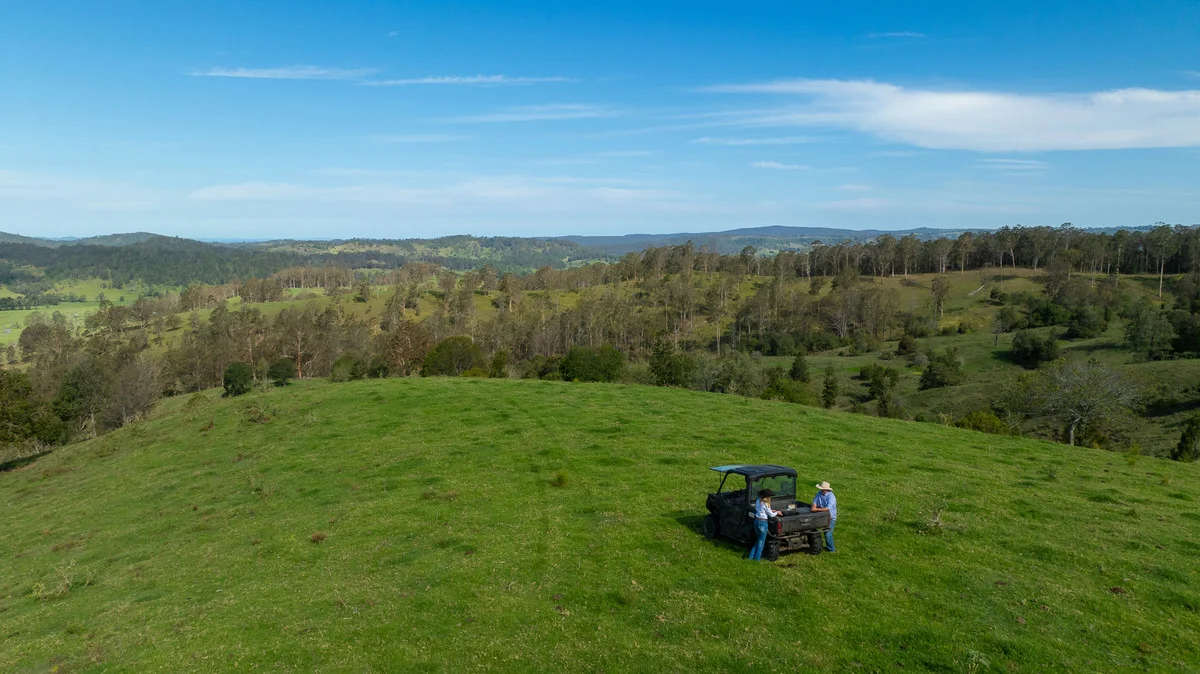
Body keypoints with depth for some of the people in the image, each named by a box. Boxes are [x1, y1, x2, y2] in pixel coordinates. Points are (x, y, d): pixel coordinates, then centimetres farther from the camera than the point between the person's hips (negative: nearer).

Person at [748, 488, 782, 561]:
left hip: (756, 521, 7)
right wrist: (777, 512, 10)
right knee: (761, 541, 7)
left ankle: (751, 556, 22)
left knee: (758, 539, 21)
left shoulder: (758, 501, 5)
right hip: (762, 522, -7)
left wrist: (771, 511, 18)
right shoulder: (765, 504, -18)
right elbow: (771, 515, -8)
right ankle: (757, 558, 13)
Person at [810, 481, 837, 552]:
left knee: (828, 534, -9)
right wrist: (814, 506, -15)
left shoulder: (831, 496, -23)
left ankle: (831, 549, 10)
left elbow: (828, 508, -32)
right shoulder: (819, 493, -3)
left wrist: (817, 509, -33)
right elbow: (815, 501, 7)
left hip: (830, 518, -6)